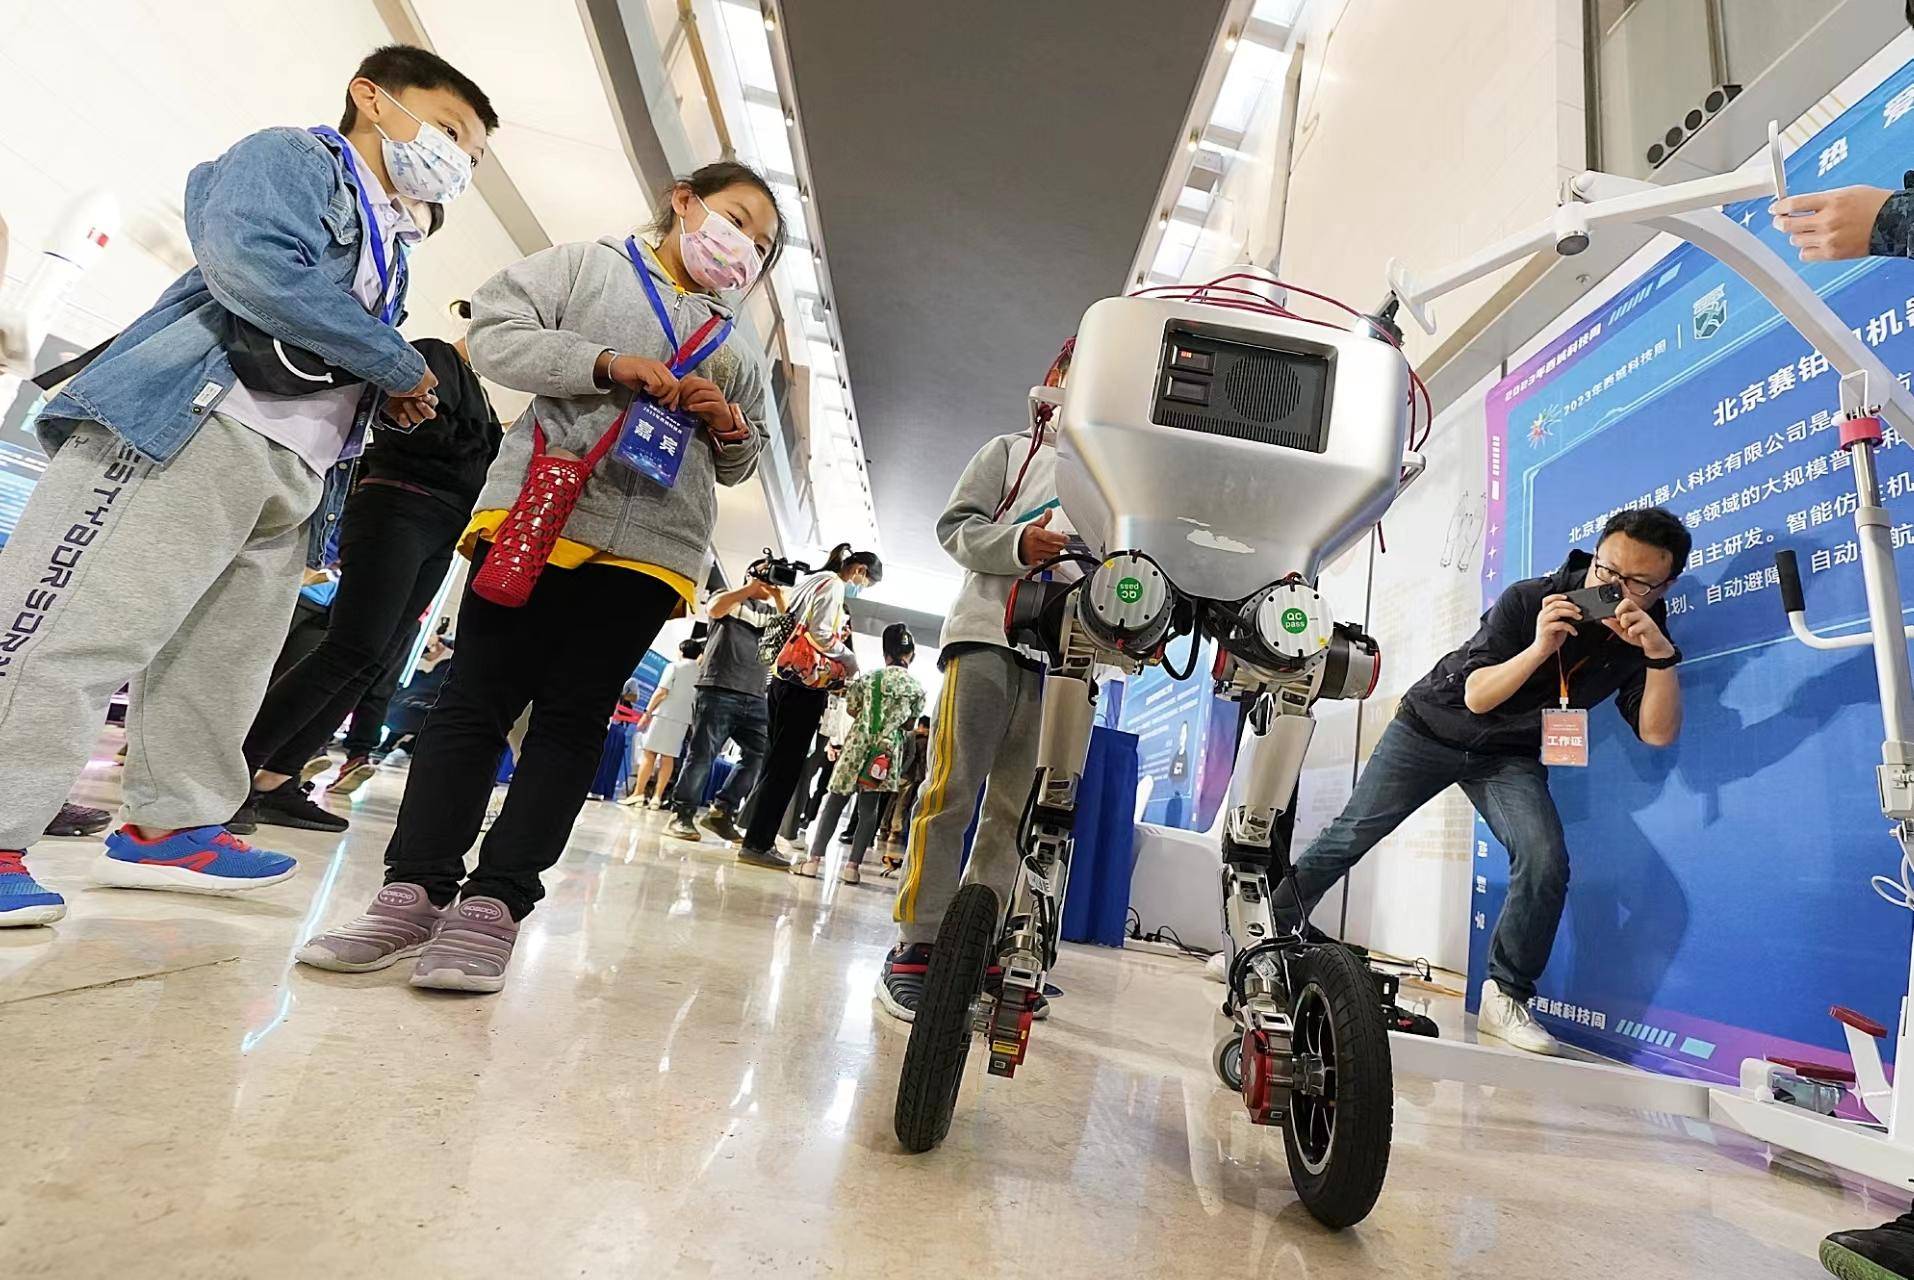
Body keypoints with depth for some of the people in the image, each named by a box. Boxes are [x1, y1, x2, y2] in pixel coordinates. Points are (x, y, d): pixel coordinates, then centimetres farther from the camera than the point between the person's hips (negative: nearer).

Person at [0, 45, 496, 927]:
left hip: (288, 469, 8)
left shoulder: (391, 246, 27)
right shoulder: (293, 156, 4)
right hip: (193, 424, -8)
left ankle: (169, 825, 20)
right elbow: (251, 261, -16)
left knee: (225, 659, 10)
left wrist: (400, 394, 3)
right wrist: (400, 365, -10)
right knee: (83, 627, -10)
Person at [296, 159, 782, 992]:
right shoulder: (585, 264, 15)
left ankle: (495, 903, 2)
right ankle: (416, 890, 7)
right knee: (476, 698, -1)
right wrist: (607, 364, -11)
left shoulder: (737, 351, 24)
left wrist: (733, 429, 3)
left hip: (649, 546, 2)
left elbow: (740, 466, 26)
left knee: (571, 719, -2)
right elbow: (494, 334, 2)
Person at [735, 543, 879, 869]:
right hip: (806, 683, -9)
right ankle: (757, 843, -4)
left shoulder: (812, 582, 24)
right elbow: (821, 634, -16)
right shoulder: (833, 584, -5)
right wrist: (849, 661, -2)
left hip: (785, 678, 9)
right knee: (786, 765, -6)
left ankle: (757, 840, 15)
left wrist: (838, 665, 14)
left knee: (775, 761, 11)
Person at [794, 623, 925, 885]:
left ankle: (814, 859, 2)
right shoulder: (916, 687, 1)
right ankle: (853, 865, 2)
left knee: (836, 801, 7)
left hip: (858, 746, 0)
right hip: (887, 750, 0)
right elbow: (909, 724, 5)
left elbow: (852, 709, 5)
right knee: (869, 808, 7)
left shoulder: (868, 677, 2)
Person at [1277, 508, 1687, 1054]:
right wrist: (1539, 648, -38)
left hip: (1510, 758, 2)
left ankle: (1504, 998, -3)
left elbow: (1657, 733, -18)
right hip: (1432, 726, -2)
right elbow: (1476, 697, -22)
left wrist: (1660, 655, -31)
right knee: (1348, 836, -5)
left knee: (1545, 863, -22)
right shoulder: (1529, 599, -18)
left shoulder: (1644, 638, -9)